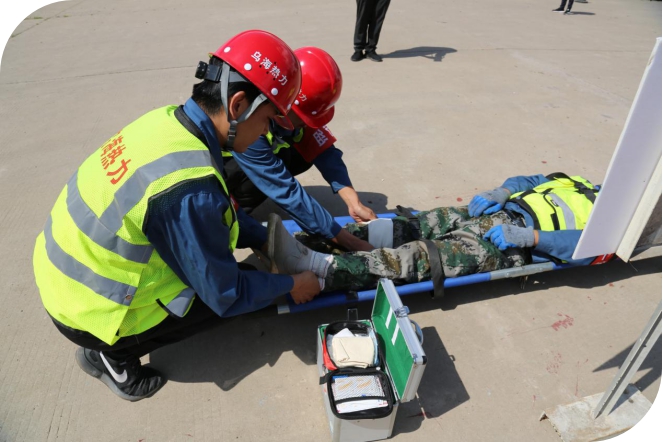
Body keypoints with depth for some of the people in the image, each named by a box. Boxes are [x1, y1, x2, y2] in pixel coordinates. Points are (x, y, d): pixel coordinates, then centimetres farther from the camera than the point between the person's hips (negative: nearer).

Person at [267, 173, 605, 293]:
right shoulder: (576, 181, 31)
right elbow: (525, 180, 28)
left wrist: (529, 236, -21)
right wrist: (501, 192, 6)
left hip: (513, 245, -6)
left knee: (423, 255, -28)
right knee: (409, 227, -16)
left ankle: (312, 266, -41)